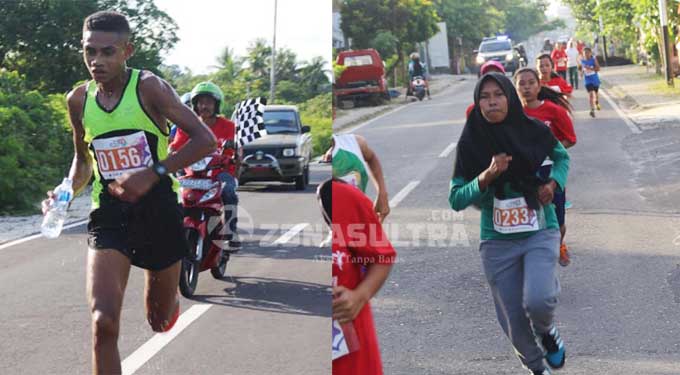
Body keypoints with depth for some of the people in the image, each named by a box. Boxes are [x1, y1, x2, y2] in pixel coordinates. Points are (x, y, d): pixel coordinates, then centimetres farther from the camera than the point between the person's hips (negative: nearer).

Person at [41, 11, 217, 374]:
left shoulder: (148, 87, -10)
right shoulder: (79, 99, 3)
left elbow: (205, 139, -15)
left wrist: (153, 173, -24)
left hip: (158, 210, -2)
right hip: (109, 215, 2)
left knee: (161, 321, 17)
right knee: (103, 324, -18)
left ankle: (169, 299, 55)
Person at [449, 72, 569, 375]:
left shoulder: (534, 131, -6)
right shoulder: (470, 143, -7)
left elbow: (562, 156, 16)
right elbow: (456, 200, -10)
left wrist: (553, 183, -4)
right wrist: (487, 176, -24)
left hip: (540, 233, -1)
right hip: (497, 242, 1)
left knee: (537, 301, -25)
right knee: (514, 321, 7)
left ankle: (547, 330, 14)